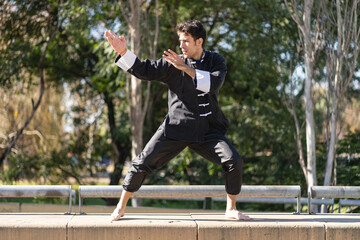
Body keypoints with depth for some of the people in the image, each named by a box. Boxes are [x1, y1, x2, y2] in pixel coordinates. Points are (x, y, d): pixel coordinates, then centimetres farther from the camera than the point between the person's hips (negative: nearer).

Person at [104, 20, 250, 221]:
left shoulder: (216, 61, 1)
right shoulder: (173, 63, 2)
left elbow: (215, 83, -18)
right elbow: (144, 70, -1)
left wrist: (186, 68, -26)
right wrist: (123, 52, -14)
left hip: (208, 129, 0)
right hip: (176, 127, 0)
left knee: (234, 161, -16)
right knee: (143, 163, -6)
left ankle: (231, 209, 4)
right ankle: (121, 207, 12)